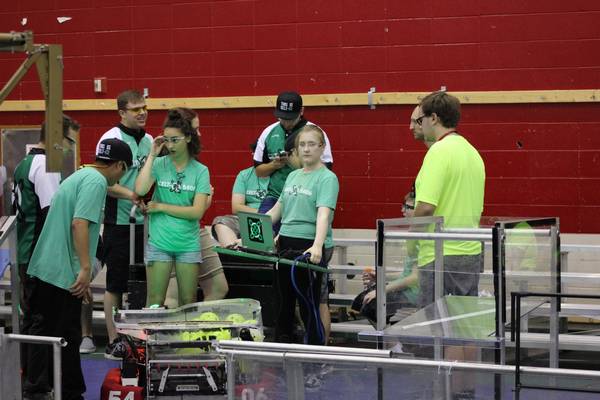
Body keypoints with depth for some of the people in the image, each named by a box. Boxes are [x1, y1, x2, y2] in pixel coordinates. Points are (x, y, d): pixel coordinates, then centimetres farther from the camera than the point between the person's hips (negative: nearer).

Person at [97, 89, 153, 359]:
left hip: (143, 221, 6)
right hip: (118, 222, -6)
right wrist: (131, 195, -25)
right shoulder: (112, 139, -9)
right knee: (116, 283, 0)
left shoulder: (148, 140, 11)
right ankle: (114, 342, 4)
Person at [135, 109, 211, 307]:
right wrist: (152, 156, -10)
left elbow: (197, 212, -7)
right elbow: (140, 190, -17)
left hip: (188, 244, 1)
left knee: (188, 302, 7)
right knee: (155, 302, 0)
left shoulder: (200, 171, 1)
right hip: (159, 242, -1)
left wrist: (161, 207, -8)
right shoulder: (158, 164, 1)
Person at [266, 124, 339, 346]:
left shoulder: (327, 178, -8)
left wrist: (317, 246, -37)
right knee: (283, 305, 12)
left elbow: (324, 213, -22)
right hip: (285, 245, 7)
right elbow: (277, 209, 21)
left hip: (310, 247, -7)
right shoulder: (293, 176, 15)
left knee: (309, 307, -4)